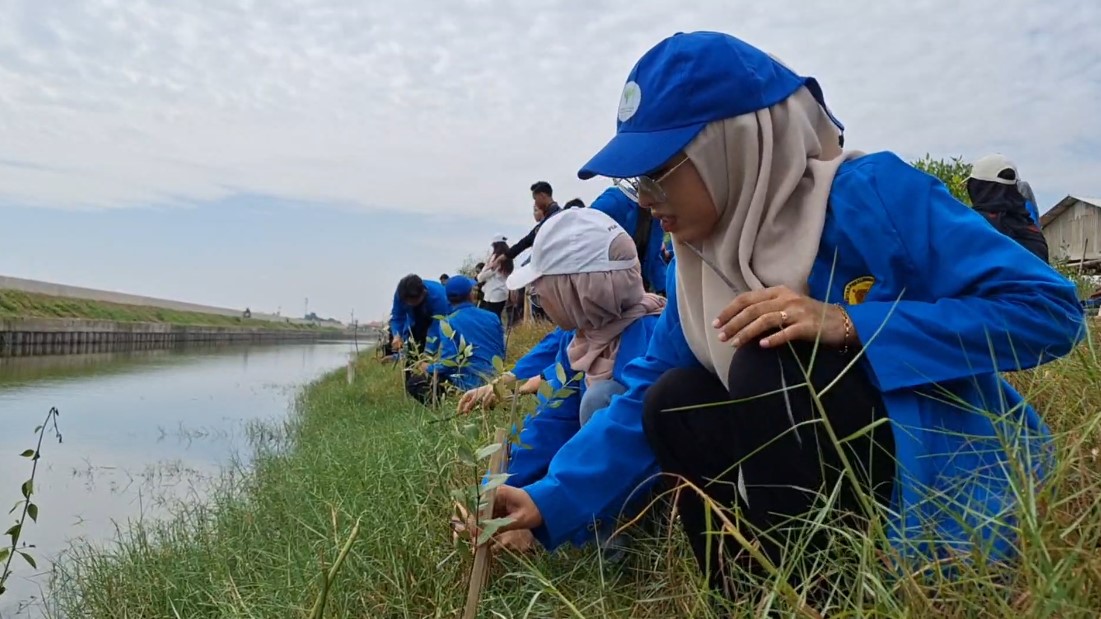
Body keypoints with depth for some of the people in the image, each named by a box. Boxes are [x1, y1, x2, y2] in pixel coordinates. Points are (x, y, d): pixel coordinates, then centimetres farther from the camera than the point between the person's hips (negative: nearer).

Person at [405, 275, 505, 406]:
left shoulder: (448, 323, -10)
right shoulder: (492, 317, 6)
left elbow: (449, 362, -17)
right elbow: (501, 353, 13)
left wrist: (428, 368, 2)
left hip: (469, 384, -6)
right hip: (495, 382, 6)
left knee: (413, 383, 4)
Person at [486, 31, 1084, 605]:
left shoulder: (868, 193, -20)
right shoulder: (697, 264, 0)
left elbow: (1048, 309, -21)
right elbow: (642, 397, 1)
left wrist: (847, 325, -32)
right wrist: (548, 500, -10)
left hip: (954, 489, -6)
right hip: (836, 485, 6)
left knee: (770, 363, -27)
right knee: (674, 398, -8)